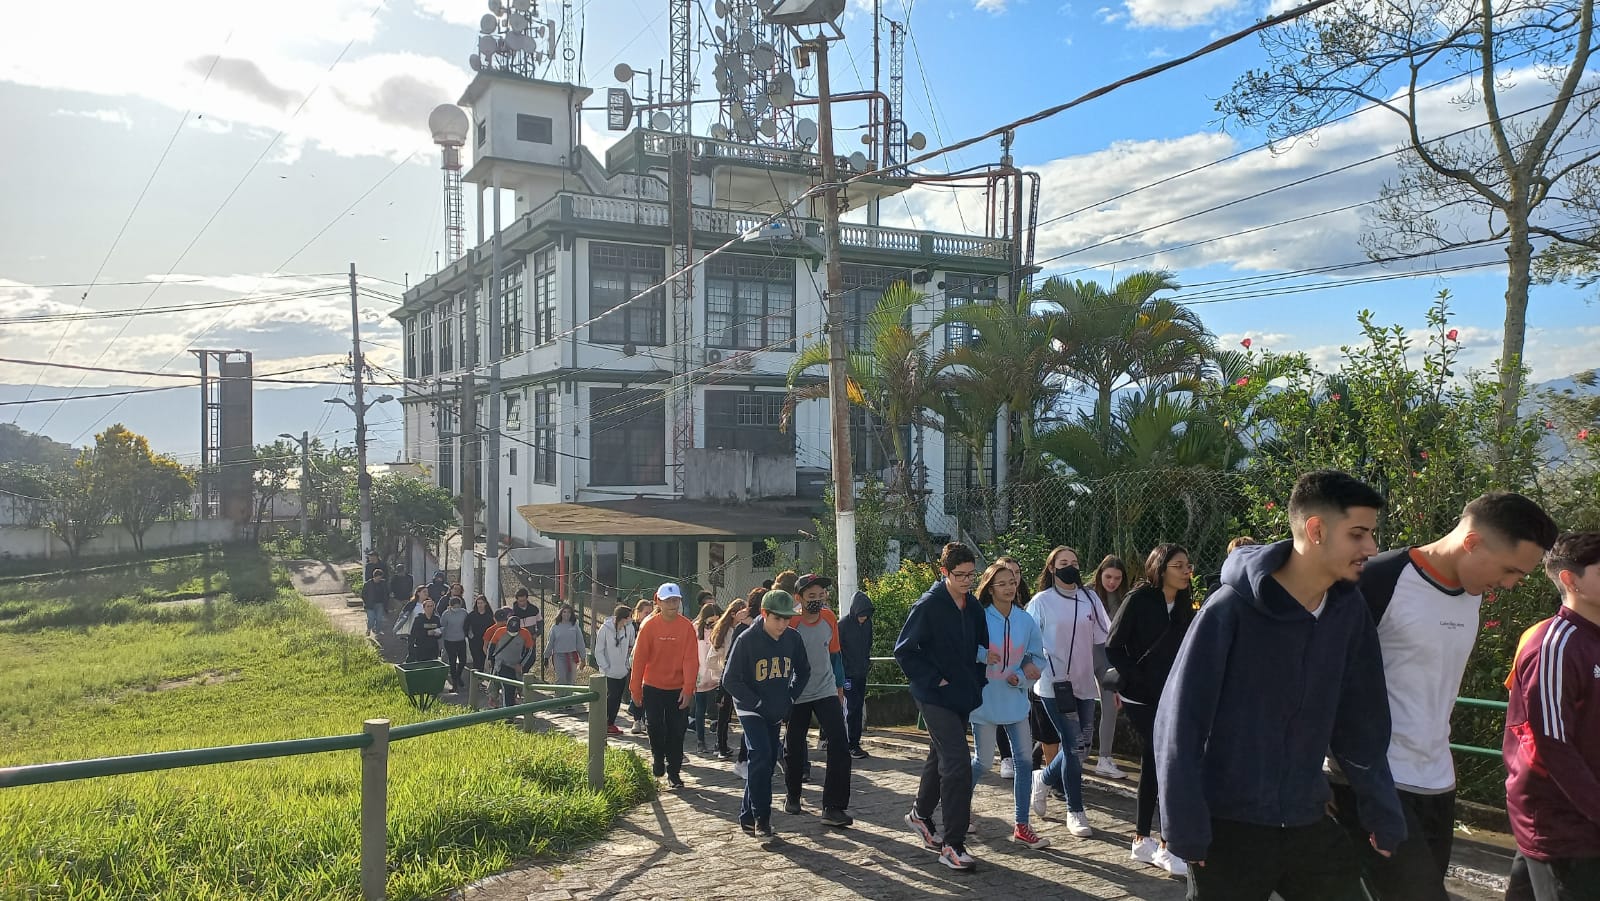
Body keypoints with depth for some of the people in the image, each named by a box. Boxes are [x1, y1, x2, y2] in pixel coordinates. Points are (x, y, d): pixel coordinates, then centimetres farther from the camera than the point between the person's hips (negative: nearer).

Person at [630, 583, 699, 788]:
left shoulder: (687, 626, -7)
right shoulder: (649, 625, -6)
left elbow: (691, 659, -8)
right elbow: (639, 657, -4)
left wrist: (688, 688, -15)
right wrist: (635, 688, -4)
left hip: (678, 689, 0)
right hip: (653, 687, 0)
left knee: (676, 731, 3)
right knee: (655, 728, 2)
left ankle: (674, 772, 16)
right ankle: (658, 758, 29)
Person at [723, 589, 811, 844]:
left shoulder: (793, 638, -6)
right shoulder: (747, 639, -19)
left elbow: (803, 671, 11)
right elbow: (730, 680, -16)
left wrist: (789, 699, 1)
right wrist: (759, 704, -17)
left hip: (776, 711, 5)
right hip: (750, 709, -5)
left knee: (767, 762, 9)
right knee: (761, 757, -19)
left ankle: (747, 817, 23)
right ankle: (761, 821, -12)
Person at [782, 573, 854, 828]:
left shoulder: (829, 618, -2)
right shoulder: (790, 624, -15)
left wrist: (839, 685, 14)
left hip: (827, 692, 3)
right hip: (797, 695, -3)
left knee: (839, 747, -10)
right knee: (793, 749, 10)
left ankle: (833, 807, -7)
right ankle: (793, 795, 35)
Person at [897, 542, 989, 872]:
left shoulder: (973, 605, 5)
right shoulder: (928, 605, -15)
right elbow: (903, 650, -13)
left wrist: (977, 680, 7)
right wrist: (935, 680, -14)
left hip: (963, 696, 7)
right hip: (936, 697, -7)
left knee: (941, 757, 21)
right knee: (958, 763, -14)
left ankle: (920, 814, 43)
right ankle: (952, 845, -6)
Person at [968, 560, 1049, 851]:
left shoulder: (1025, 620, 0)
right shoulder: (978, 618, -12)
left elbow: (1036, 657, 7)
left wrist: (1019, 676, -11)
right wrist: (982, 655, -27)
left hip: (1016, 700, 4)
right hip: (985, 699, -4)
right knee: (982, 761, 5)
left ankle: (1021, 825, 13)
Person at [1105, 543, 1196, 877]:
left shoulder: (1184, 605, 7)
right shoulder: (1139, 600, -10)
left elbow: (1185, 650, 8)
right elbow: (1113, 647, -10)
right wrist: (1135, 678, -15)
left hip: (1170, 696, 6)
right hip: (1141, 697, -6)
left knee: (1153, 765, 12)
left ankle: (1141, 841, 21)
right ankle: (1165, 848, -2)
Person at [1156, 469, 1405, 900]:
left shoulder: (1349, 610, -1)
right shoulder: (1230, 610, -17)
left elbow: (1362, 725, 8)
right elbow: (1179, 722, -14)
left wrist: (1384, 817, 8)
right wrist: (1186, 827, -15)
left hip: (1309, 822, 5)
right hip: (1230, 825, -5)